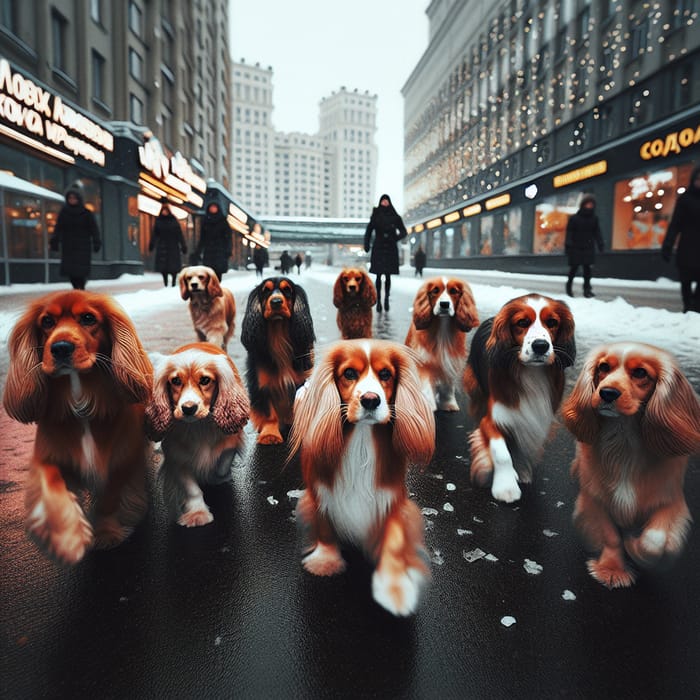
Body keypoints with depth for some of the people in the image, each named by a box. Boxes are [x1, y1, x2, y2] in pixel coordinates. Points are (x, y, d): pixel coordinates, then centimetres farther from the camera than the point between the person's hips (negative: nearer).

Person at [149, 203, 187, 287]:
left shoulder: (173, 220, 0)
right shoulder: (158, 221, 5)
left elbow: (179, 234, -3)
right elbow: (154, 234, 3)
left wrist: (183, 246, -8)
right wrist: (151, 244, -7)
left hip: (173, 246, -2)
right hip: (162, 246, 2)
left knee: (174, 266, -5)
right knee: (162, 266, 0)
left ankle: (173, 283, 5)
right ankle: (165, 284, 7)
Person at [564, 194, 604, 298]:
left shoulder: (594, 219, 10)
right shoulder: (574, 218, -1)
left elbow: (597, 233, 10)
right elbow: (569, 232, -4)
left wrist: (600, 244, 0)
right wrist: (568, 244, -13)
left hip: (589, 248, 3)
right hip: (576, 247, -3)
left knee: (587, 268, -3)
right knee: (574, 268, 1)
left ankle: (587, 289, -2)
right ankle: (569, 286, 21)